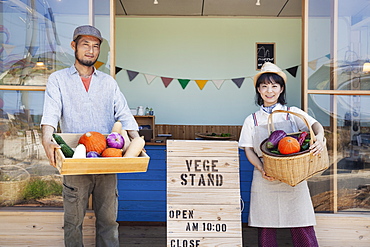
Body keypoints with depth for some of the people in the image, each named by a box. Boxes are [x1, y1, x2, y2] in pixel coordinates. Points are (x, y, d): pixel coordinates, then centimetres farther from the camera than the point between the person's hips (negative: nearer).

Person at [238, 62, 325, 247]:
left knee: (302, 229, 0)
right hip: (264, 180, 1)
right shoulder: (252, 120, 11)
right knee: (265, 230, 4)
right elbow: (248, 149, 5)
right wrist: (261, 169, -12)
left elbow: (316, 125, -7)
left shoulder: (293, 113, 8)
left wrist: (319, 137, -31)